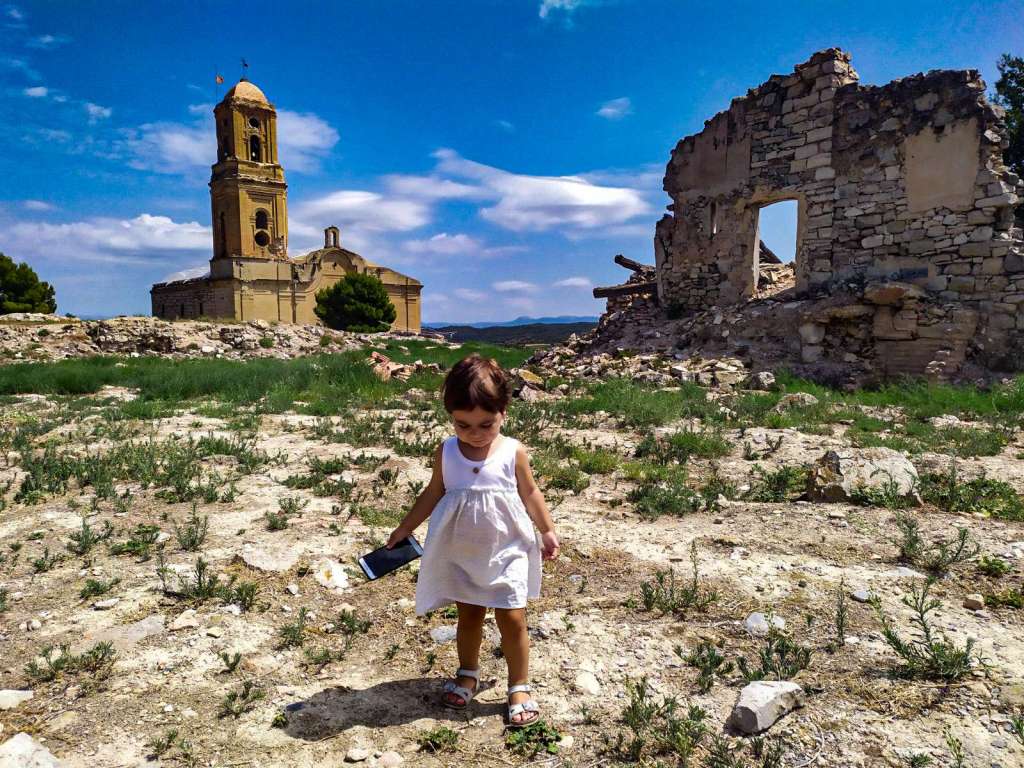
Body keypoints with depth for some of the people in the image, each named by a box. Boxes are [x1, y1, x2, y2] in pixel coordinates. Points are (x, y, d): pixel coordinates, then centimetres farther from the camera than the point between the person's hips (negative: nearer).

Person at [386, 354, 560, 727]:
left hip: (506, 551, -2)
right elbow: (433, 494, 4)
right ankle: (468, 674, 40)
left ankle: (519, 688, 19)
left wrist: (547, 531, 5)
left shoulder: (513, 452, -13)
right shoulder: (446, 453, -9)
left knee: (511, 617, 0)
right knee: (468, 614, 17)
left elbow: (530, 494, 0)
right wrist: (404, 528, 8)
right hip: (462, 553, 2)